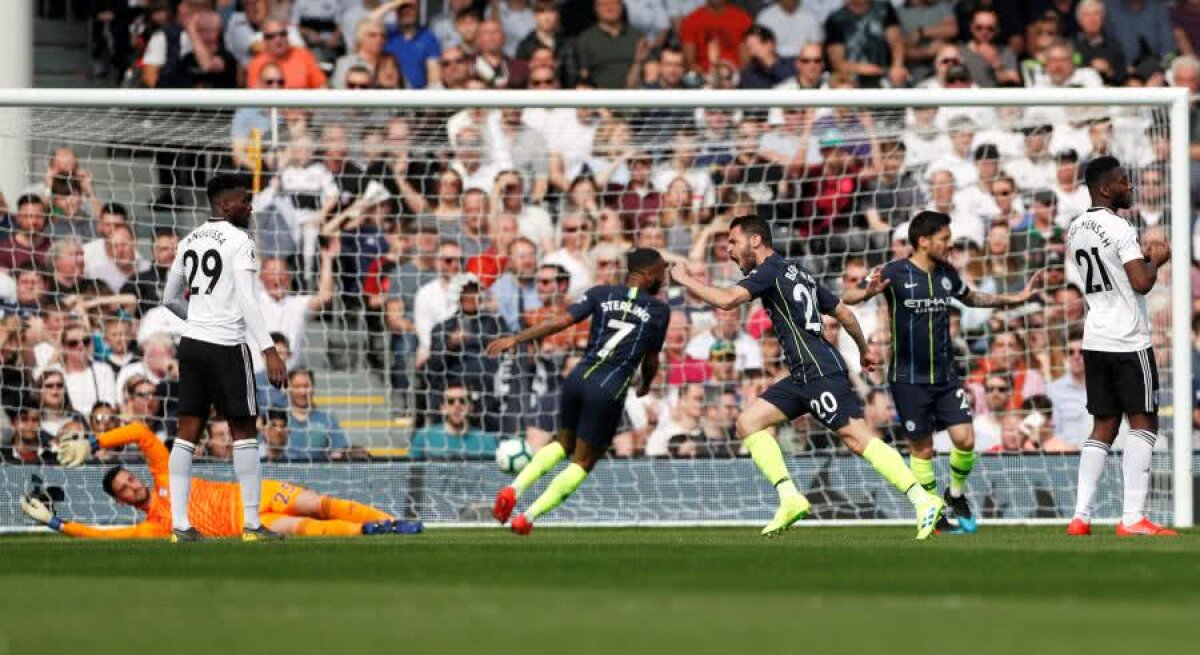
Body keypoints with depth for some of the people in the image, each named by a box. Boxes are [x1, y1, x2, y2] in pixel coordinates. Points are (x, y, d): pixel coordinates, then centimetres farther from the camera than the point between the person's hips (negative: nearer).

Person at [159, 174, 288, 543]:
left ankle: (180, 524, 1)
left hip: (192, 343, 6)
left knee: (188, 432, 6)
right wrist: (269, 351, -23)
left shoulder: (190, 241, 12)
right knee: (243, 431, 2)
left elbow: (170, 299, 20)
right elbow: (247, 300, -19)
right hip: (227, 346, -6)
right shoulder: (239, 242, -9)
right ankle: (252, 524, 2)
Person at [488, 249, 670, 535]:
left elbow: (560, 321, -1)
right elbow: (651, 361, 14)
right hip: (610, 390, -4)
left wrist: (515, 339, 1)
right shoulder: (659, 310, 6)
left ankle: (514, 489, 5)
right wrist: (645, 385, 35)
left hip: (578, 378, 4)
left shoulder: (602, 294, 10)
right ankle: (528, 517, -5)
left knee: (564, 443, 27)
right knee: (582, 463, 8)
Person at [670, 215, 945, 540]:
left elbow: (727, 299, -19)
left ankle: (923, 500, -18)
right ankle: (790, 498, -3)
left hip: (820, 371, -10)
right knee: (748, 422, 7)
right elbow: (843, 312, 27)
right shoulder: (797, 274, 23)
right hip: (804, 375, 10)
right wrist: (864, 350, 40)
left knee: (858, 438, -15)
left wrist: (686, 280, -5)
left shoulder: (770, 271, -4)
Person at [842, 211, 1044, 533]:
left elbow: (971, 298, 26)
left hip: (945, 375, 4)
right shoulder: (895, 273, -11)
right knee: (922, 449, 2)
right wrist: (868, 292, -36)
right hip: (909, 379, -4)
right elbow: (847, 296, -13)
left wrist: (1015, 299, 22)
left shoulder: (947, 274, 5)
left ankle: (956, 494, 19)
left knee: (965, 439, -6)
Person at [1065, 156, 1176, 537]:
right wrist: (1156, 260, -1)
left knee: (1103, 427, 11)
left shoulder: (1076, 230, 13)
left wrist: (1141, 256, 21)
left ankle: (1080, 516, 4)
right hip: (1128, 341, -8)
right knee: (1143, 423, -4)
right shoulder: (1118, 228, -14)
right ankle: (1133, 518, -11)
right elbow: (1142, 283, -19)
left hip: (1095, 340, 8)